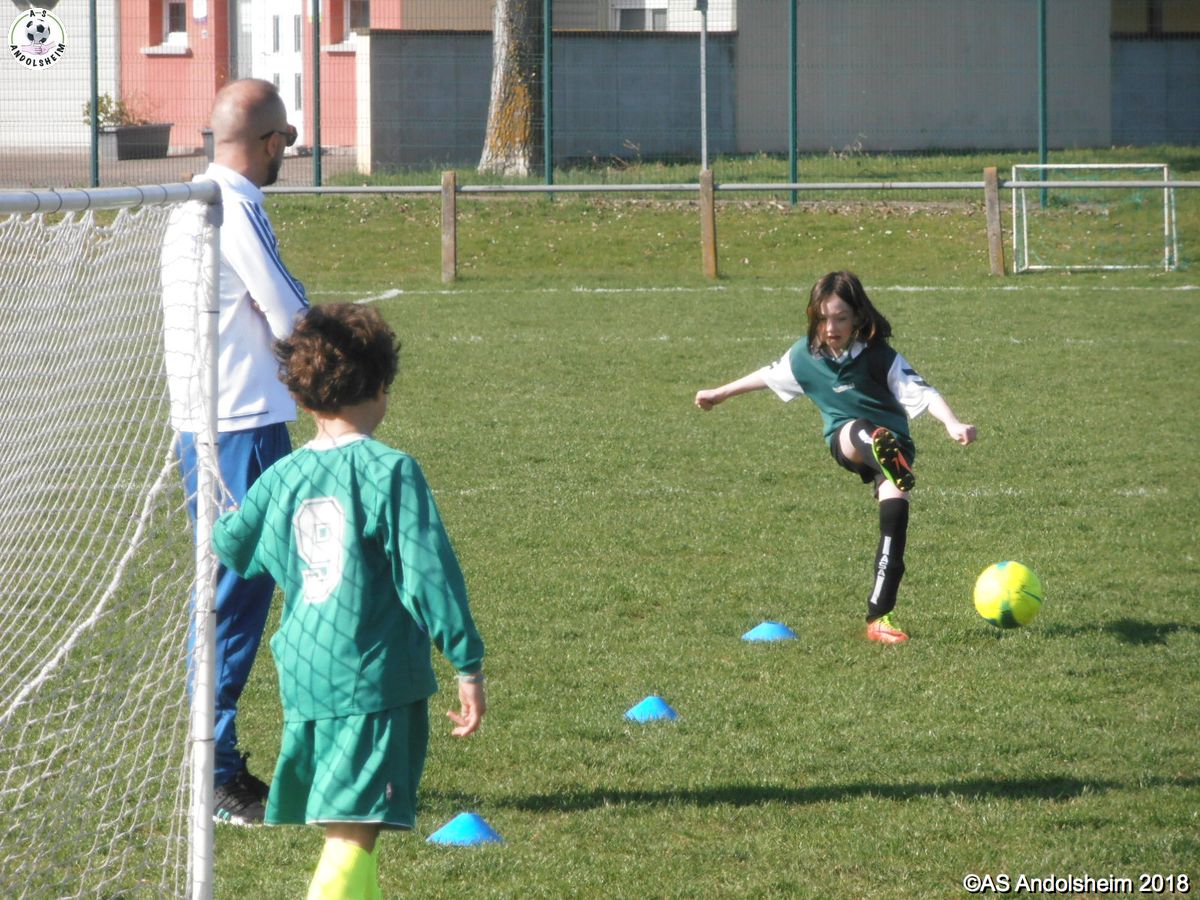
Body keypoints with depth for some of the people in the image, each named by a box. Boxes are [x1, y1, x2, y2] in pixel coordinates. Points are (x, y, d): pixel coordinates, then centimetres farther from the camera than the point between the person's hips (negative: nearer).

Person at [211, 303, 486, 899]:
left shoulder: (282, 478, 6)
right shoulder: (389, 471, -10)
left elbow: (228, 547, 23)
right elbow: (429, 574, -12)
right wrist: (468, 666, -6)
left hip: (302, 677, 6)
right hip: (375, 675, -6)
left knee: (344, 825, 18)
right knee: (355, 832, -11)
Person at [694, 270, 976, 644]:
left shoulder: (880, 357, -9)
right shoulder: (807, 355, 3)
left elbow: (922, 392, -18)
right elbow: (769, 375, 23)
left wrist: (952, 424, -37)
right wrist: (721, 393, 36)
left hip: (894, 440, -1)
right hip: (846, 440, 1)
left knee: (895, 507, -21)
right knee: (859, 432, -35)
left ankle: (879, 617, -14)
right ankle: (883, 457, -78)